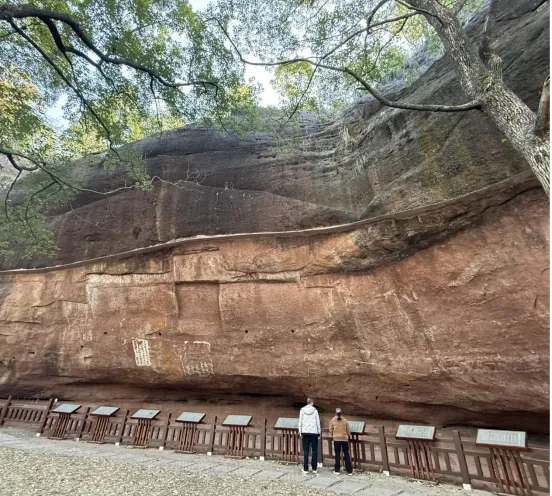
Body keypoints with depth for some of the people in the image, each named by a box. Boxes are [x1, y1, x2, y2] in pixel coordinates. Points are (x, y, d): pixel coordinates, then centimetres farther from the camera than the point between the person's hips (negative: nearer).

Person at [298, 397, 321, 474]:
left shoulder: (302, 410, 2)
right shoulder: (315, 410, 0)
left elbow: (300, 421, 1)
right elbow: (318, 422, 2)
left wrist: (300, 432, 8)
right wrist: (319, 432, 11)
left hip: (305, 432, 1)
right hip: (314, 432, -1)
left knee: (306, 451, 5)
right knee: (314, 451, 8)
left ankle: (305, 469, 6)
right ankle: (314, 469, 9)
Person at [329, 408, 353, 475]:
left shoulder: (333, 420, -3)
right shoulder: (345, 420, -2)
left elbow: (330, 429, 2)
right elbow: (348, 430, 3)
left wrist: (331, 435, 21)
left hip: (336, 439, 0)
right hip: (344, 439, 1)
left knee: (337, 455, 8)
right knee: (346, 454, 10)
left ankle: (337, 471, 12)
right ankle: (349, 471, 13)